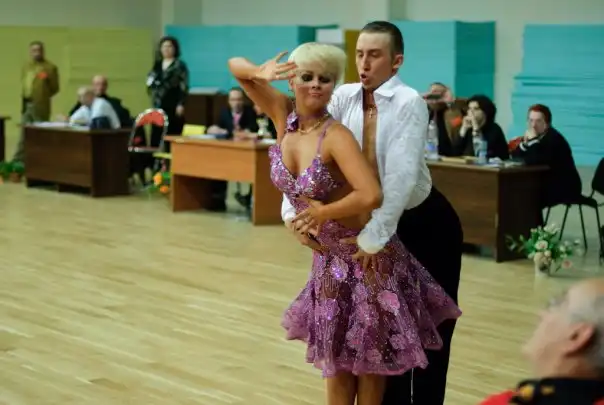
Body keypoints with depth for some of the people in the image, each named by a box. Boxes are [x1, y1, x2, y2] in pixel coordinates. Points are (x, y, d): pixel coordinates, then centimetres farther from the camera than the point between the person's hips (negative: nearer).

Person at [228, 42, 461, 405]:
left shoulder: (336, 136, -25)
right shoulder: (284, 114, -8)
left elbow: (371, 196, -38)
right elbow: (236, 66, -2)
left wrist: (322, 213, -23)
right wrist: (260, 73, -23)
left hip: (366, 256, -6)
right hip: (329, 256, 7)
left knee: (368, 357, 10)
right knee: (336, 356, 17)